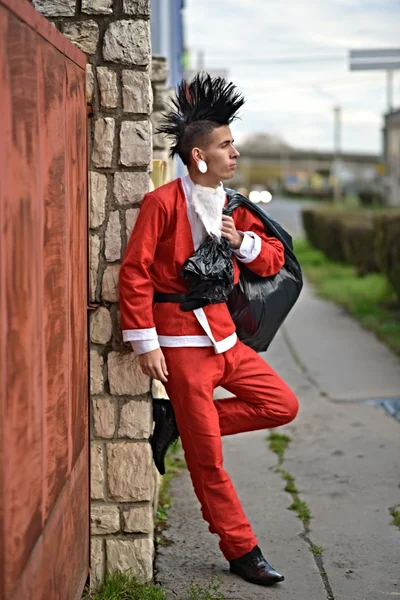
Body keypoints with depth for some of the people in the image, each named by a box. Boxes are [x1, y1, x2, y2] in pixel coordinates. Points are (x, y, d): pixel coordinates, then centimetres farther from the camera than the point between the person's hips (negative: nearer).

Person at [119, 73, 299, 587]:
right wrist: (145, 343, -17)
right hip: (182, 342, -7)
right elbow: (134, 273, -14)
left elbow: (273, 259, 14)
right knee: (208, 458, 0)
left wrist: (242, 240, -7)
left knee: (282, 405, 5)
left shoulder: (232, 206, 10)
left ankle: (180, 421, 12)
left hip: (225, 337, 7)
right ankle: (242, 551, 14)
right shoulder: (163, 202, -12)